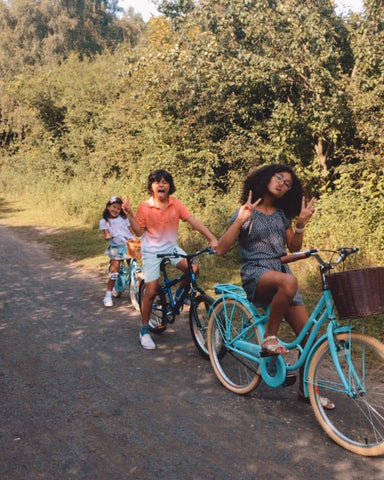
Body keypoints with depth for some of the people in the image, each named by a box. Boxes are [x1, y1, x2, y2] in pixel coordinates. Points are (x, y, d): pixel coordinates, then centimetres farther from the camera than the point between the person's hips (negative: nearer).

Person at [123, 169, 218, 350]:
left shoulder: (176, 204, -6)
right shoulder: (144, 206, -11)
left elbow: (194, 221, -14)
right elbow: (139, 231, -8)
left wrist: (212, 238, -24)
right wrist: (129, 214, -21)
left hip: (171, 247, 3)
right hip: (152, 251, -3)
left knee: (192, 268, -24)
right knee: (151, 292, -7)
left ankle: (179, 294, 9)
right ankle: (144, 330, 13)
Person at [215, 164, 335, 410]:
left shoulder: (282, 214, 14)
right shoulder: (247, 212, -2)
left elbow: (294, 248, 14)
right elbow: (221, 249, -11)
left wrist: (301, 224, 0)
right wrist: (239, 220, -22)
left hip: (281, 272, 6)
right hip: (256, 275, -6)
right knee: (289, 281, -40)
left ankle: (306, 390, 12)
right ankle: (270, 337, -19)